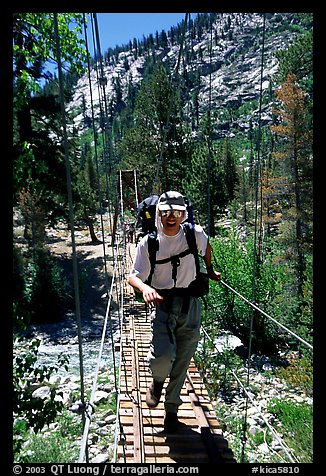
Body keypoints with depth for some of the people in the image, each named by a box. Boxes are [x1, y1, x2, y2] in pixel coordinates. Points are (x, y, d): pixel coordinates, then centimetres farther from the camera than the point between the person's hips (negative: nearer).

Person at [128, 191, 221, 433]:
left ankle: (172, 409, 33)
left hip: (190, 303, 2)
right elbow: (133, 276, -7)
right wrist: (145, 288, -29)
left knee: (182, 363, 9)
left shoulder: (195, 234, -3)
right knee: (163, 354, -21)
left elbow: (206, 246, 21)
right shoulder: (148, 243, -8)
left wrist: (210, 270, 29)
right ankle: (157, 381, 18)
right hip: (162, 302, -2)